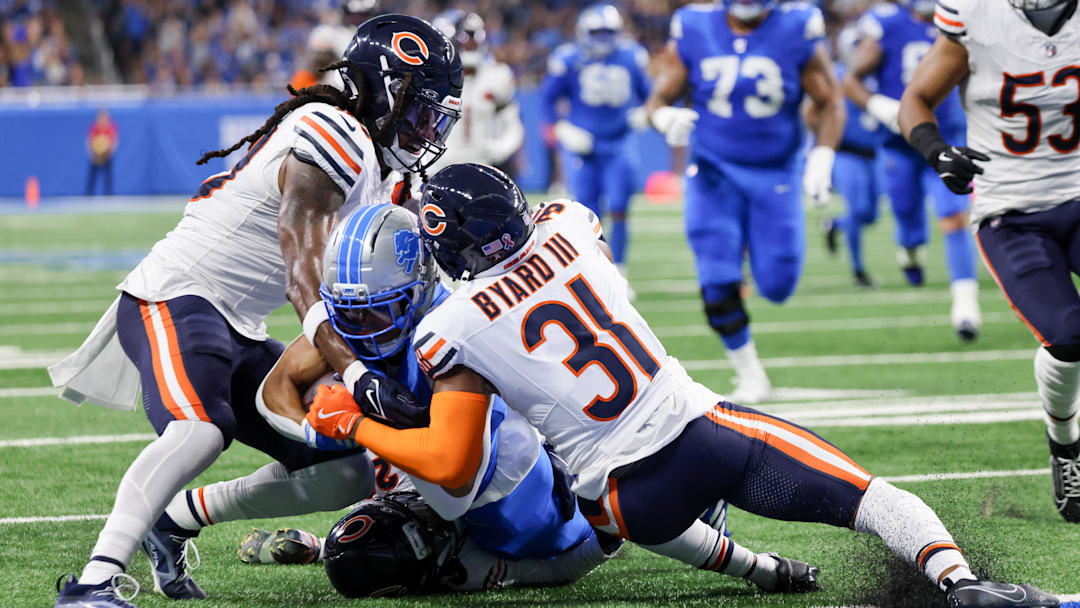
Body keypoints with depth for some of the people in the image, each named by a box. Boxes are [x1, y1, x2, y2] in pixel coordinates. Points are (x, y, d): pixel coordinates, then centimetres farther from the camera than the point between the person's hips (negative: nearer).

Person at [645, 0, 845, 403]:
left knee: (777, 286, -3)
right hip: (714, 172, 0)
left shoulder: (796, 34, -8)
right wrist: (667, 119, -22)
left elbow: (830, 104, 1)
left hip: (775, 174, 0)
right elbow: (659, 100, 2)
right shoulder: (693, 33, -5)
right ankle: (750, 375, 11)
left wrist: (822, 158, -13)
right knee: (718, 286, -10)